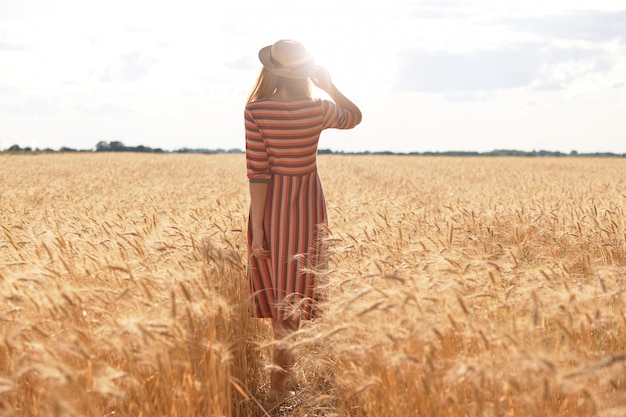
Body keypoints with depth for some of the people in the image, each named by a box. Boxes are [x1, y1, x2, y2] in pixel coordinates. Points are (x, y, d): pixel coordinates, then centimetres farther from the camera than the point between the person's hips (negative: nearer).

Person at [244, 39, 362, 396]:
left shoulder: (256, 111, -14)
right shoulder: (319, 109, -11)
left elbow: (257, 172, -14)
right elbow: (355, 117, 12)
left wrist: (257, 228, -9)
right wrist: (329, 85, 8)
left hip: (271, 206, 0)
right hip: (307, 206, 0)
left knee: (276, 292, 17)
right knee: (296, 296, 10)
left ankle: (282, 368, 31)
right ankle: (279, 381, 15)